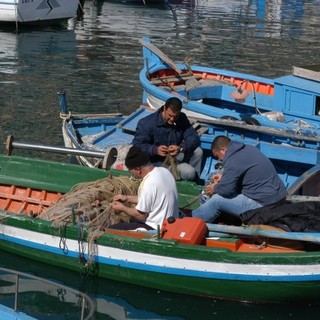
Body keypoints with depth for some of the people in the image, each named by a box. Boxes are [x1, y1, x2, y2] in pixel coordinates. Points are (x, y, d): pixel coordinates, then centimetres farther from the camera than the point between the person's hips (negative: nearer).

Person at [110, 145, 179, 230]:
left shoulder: (148, 185, -27)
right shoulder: (164, 171, 0)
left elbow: (141, 216, -17)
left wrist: (122, 208, 0)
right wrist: (127, 198, 15)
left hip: (156, 228, -10)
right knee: (131, 219, 33)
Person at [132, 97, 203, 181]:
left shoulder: (182, 119, -5)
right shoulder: (147, 123, -19)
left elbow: (194, 138, -13)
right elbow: (137, 145, -20)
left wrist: (181, 148, -35)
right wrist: (155, 150, -39)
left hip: (176, 155, 6)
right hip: (159, 161, -6)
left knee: (198, 151, -17)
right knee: (189, 172, -25)